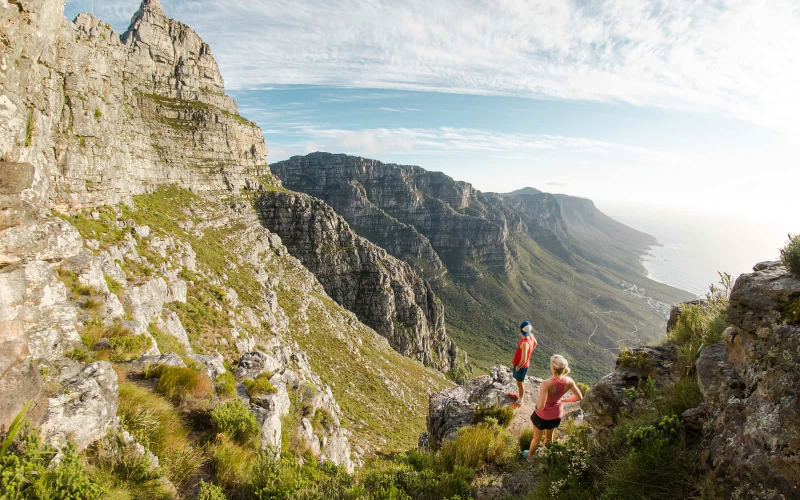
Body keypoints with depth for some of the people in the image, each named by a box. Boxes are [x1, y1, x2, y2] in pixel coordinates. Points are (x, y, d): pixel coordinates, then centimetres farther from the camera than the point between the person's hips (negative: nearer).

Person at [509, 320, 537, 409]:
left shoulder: (525, 343, -38)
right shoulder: (531, 335, -12)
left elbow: (523, 360, -34)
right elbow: (535, 343, 12)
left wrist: (517, 367, -16)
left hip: (521, 365, -8)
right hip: (523, 364, 8)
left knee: (520, 383, 13)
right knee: (520, 381, 28)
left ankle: (520, 401, 33)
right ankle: (520, 395, 49)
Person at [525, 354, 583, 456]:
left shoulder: (546, 384, -39)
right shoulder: (569, 381, -23)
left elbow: (540, 407, -37)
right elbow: (579, 397, -4)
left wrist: (537, 403, -14)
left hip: (543, 415, -4)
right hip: (557, 414, 4)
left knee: (537, 436, 25)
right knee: (550, 435, 33)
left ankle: (530, 454, 50)